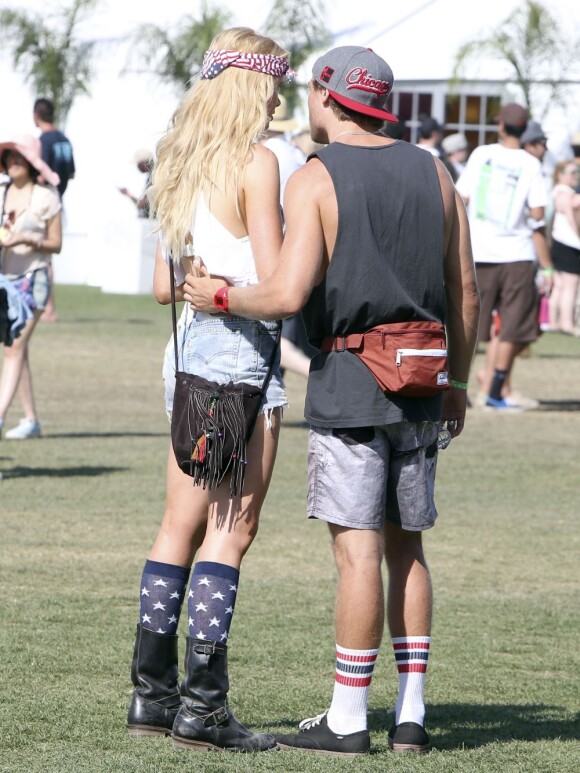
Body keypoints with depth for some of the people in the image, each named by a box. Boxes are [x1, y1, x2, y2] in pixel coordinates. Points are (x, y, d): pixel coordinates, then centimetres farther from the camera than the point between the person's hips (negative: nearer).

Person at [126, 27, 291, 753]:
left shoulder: (179, 167, 12)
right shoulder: (255, 163, -12)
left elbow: (164, 285, 14)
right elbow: (275, 280, -16)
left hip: (190, 346, 8)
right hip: (242, 350, -8)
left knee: (181, 527, 12)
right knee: (231, 529, -5)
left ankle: (152, 691, 14)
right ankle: (203, 705, -7)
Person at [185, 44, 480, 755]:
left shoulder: (315, 179, -7)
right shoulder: (432, 174, 10)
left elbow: (291, 293, -18)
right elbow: (465, 293, 12)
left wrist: (223, 299, -1)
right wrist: (457, 383, 21)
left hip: (348, 382, -5)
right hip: (420, 387, 6)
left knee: (358, 551, -5)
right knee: (404, 548, 12)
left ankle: (347, 720, -2)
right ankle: (410, 716, 11)